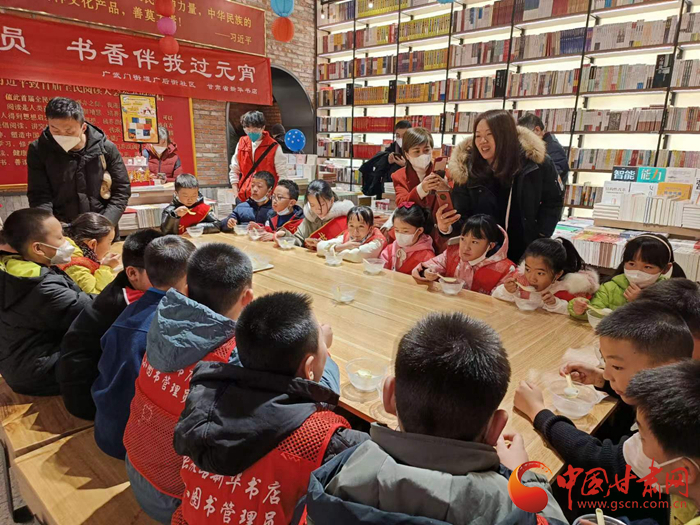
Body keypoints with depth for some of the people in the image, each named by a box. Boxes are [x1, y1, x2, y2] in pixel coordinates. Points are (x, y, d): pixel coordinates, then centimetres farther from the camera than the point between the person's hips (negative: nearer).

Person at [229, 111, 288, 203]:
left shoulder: (273, 147, -6)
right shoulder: (241, 144, 7)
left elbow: (282, 175, -4)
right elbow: (234, 171, 14)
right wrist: (236, 192, 6)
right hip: (243, 198, 4)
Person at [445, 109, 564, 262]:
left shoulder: (534, 162, -14)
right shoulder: (466, 169, -15)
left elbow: (553, 200, 2)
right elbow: (462, 216, -13)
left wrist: (540, 236, -7)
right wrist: (447, 227, -35)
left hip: (527, 251, 1)